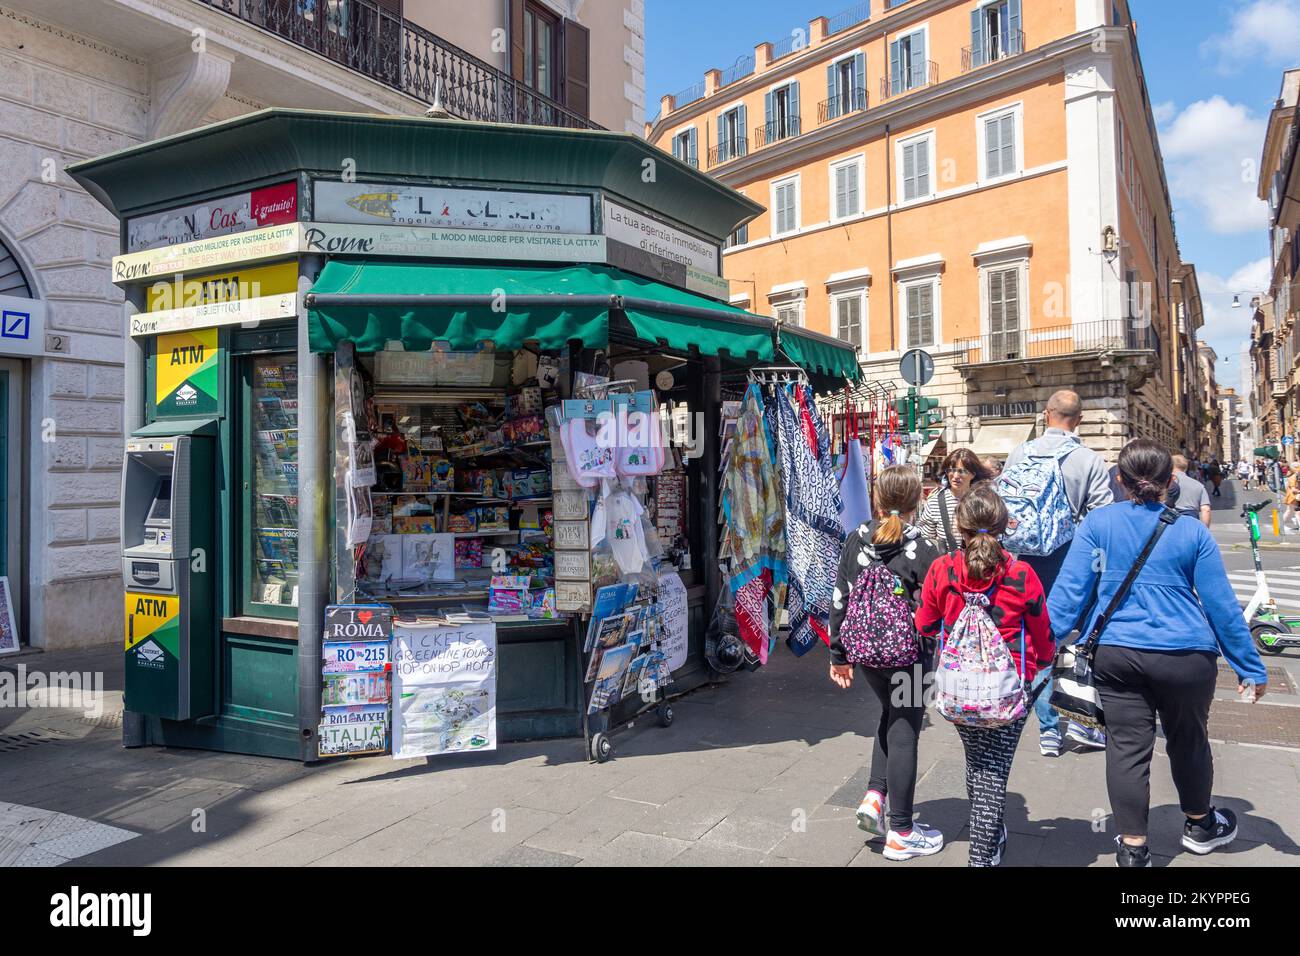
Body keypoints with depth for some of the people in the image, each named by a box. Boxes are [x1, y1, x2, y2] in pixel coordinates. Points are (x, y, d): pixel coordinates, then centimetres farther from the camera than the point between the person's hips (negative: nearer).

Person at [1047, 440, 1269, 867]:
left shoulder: (1097, 522, -3)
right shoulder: (1192, 531, -3)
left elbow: (1069, 590, -7)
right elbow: (1222, 605, -1)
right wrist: (1250, 667, 8)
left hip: (1115, 654, 0)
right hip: (1186, 656, 0)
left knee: (1127, 746, 7)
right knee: (1188, 740, 21)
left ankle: (1132, 847, 15)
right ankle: (1200, 825, 43)